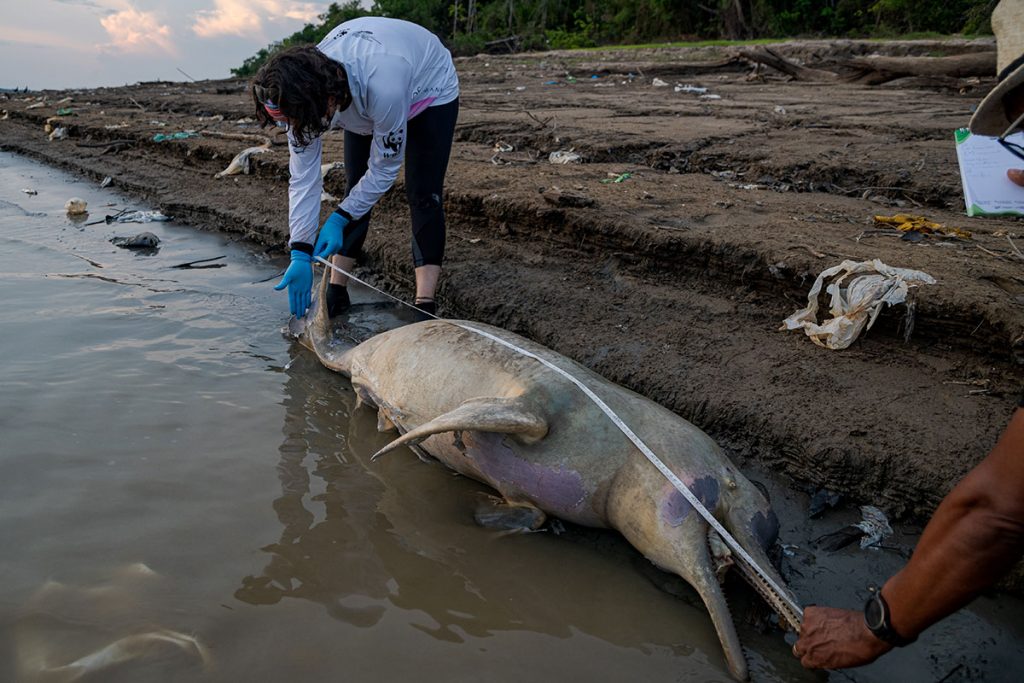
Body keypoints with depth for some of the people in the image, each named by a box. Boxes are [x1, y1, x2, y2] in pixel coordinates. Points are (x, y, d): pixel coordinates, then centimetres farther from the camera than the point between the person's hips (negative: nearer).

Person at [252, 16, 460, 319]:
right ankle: (335, 293, 5)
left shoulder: (382, 86, -46)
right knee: (355, 191, -2)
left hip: (430, 89, -5)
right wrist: (300, 255, -26)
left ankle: (425, 306, -19)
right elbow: (303, 178, -22)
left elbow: (384, 168, -31)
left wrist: (339, 219, -30)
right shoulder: (301, 95, -28)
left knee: (423, 195, -17)